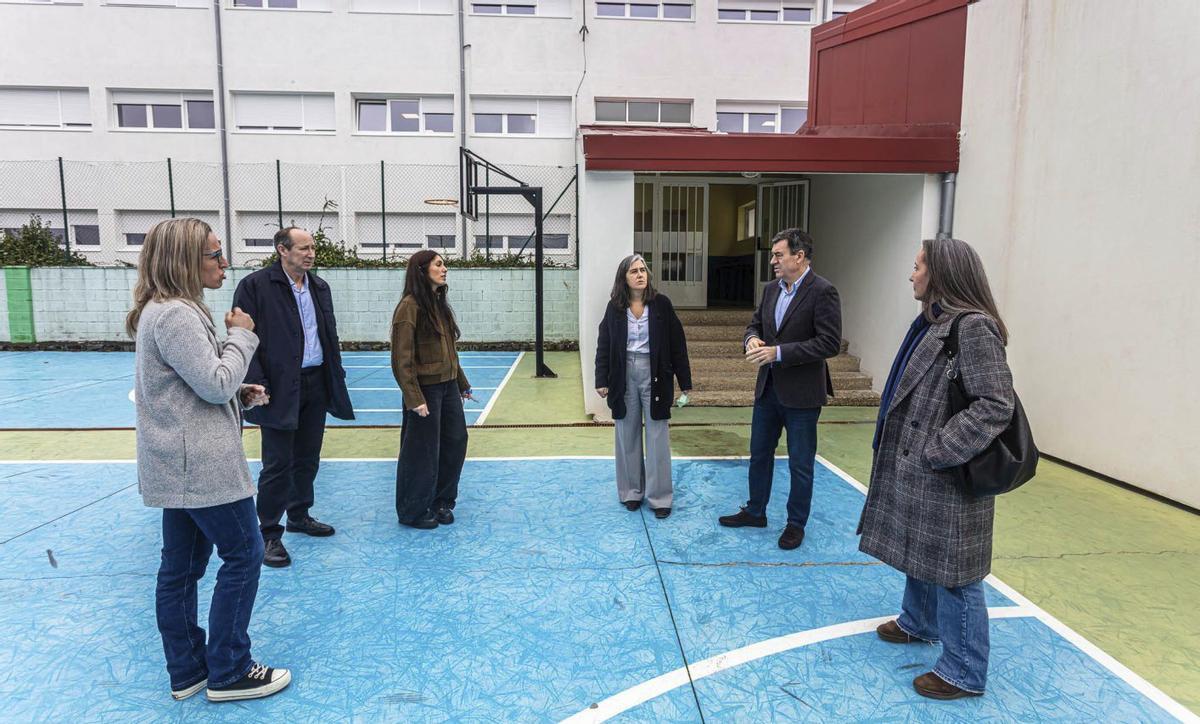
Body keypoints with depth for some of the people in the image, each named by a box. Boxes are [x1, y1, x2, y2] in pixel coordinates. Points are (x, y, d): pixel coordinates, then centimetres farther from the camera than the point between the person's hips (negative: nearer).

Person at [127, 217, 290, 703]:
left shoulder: (167, 310, 14)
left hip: (179, 464, 10)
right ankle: (228, 672, 12)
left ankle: (187, 671, 26)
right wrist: (241, 335, -9)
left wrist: (241, 394, 8)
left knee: (182, 566, 14)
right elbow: (215, 383, -21)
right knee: (244, 556, 1)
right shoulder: (176, 315, -19)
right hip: (200, 465, -10)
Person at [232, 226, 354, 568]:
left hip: (317, 384, 6)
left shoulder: (320, 287, 11)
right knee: (278, 464, -1)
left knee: (308, 458, 15)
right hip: (280, 388, -6)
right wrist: (258, 384, -16)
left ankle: (299, 516, 32)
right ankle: (270, 534, 11)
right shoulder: (255, 285, -8)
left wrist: (336, 375, 11)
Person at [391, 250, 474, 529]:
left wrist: (462, 384, 17)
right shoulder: (410, 306, -14)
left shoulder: (439, 304, 11)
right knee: (423, 452, 3)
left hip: (448, 386, 8)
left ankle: (441, 502, 29)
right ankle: (413, 512, 21)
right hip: (426, 389, -8)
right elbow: (402, 359, -17)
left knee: (455, 443, 11)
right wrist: (414, 399, -20)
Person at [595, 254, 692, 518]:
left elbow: (677, 343, -3)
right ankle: (631, 491, 25)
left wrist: (685, 381, -3)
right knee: (628, 435, 11)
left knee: (657, 436, 4)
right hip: (624, 375, 2)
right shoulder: (615, 307, 0)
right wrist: (602, 380, -4)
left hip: (655, 375, -2)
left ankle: (659, 496, 15)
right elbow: (604, 345, 2)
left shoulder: (661, 304, -5)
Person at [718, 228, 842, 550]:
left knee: (800, 463, 8)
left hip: (801, 393, -7)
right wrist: (752, 339, -9)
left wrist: (779, 352, -24)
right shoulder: (771, 289, 7)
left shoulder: (823, 292, -15)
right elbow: (755, 324, 16)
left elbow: (830, 343, -20)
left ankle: (796, 524, 24)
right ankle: (755, 511, 34)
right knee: (759, 453, 17)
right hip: (768, 387, 7)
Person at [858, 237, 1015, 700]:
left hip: (947, 477, -9)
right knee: (920, 552, 25)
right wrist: (915, 453, 13)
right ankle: (919, 623, 46)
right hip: (914, 469, 9)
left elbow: (996, 405, -24)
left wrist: (934, 452, -23)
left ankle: (964, 672, 20)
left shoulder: (974, 327, -20)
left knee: (951, 570, 4)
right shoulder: (933, 322, 8)